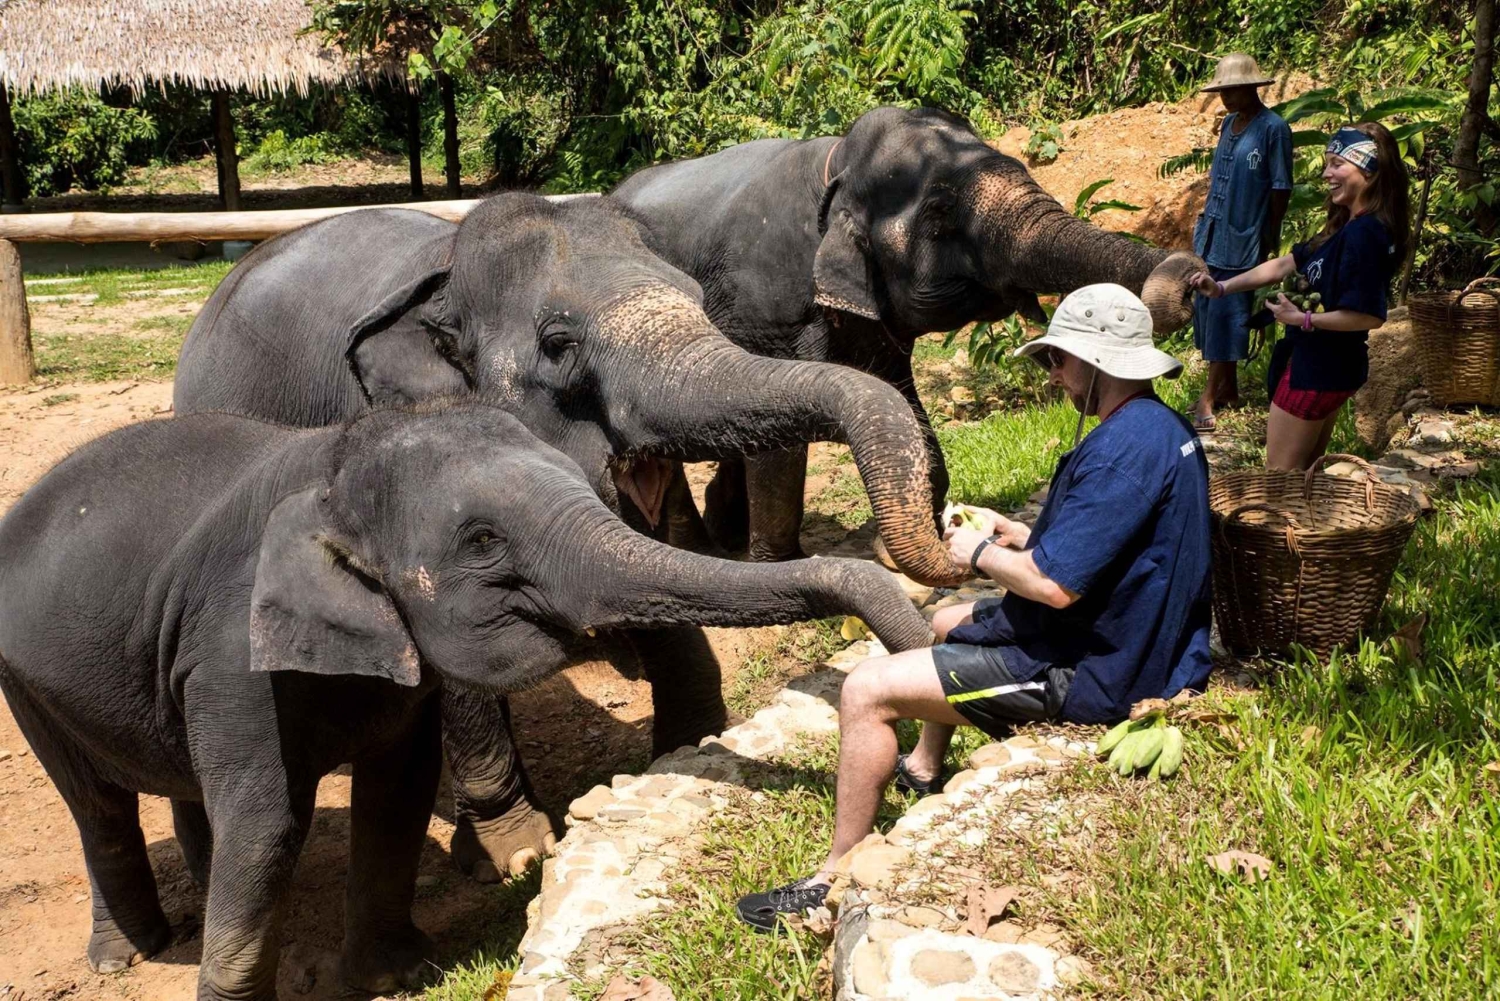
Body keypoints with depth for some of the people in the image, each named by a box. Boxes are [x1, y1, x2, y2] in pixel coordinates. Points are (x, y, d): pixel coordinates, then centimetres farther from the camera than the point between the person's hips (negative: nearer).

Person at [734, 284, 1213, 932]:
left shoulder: (1124, 448, -28)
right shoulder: (1166, 427, 6)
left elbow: (1056, 584, -30)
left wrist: (983, 553, -11)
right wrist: (1022, 536, 7)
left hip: (1087, 673, -11)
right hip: (1129, 640, 11)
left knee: (866, 692, -12)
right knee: (947, 622, 32)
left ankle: (836, 878, 0)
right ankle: (921, 771, 49)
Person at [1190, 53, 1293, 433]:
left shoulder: (1273, 128, -11)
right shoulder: (1229, 123, 11)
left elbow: (1281, 188, -10)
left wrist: (1271, 240, -8)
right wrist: (1205, 222, 17)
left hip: (1243, 238, -8)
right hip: (1212, 233, 8)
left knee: (1227, 313, -5)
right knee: (1208, 307, 11)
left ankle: (1210, 395, 0)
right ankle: (1227, 388, 23)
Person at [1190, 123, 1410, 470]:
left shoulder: (1365, 233, -24)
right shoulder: (1347, 227, 7)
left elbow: (1369, 315, -28)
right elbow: (1286, 264, 14)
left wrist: (1302, 319, -19)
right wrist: (1222, 287, 9)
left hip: (1316, 371, -10)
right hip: (1328, 366, 10)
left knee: (1281, 474, 2)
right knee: (1306, 469, 21)